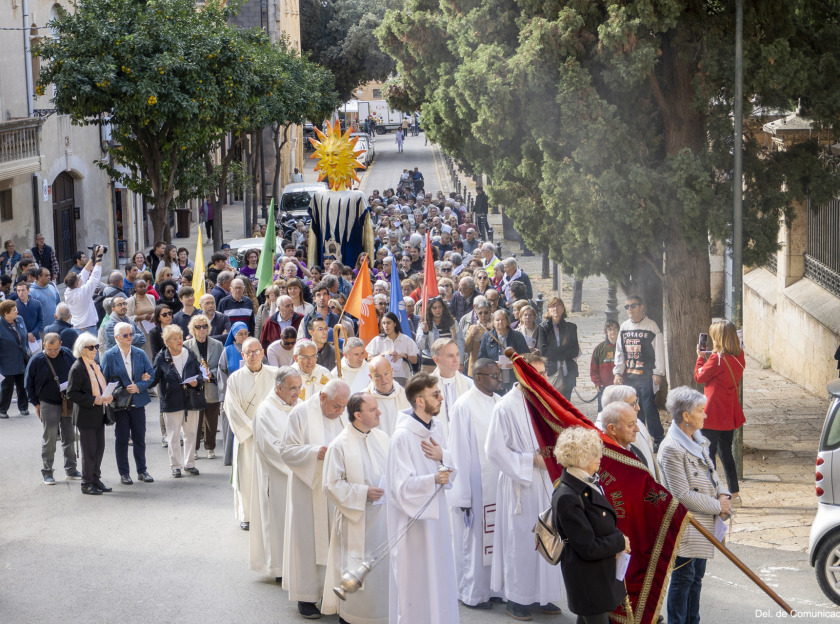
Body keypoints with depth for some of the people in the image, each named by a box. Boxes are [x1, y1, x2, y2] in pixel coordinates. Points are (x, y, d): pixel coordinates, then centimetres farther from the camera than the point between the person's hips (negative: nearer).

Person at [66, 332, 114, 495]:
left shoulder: (95, 365, 13)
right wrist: (94, 400, -21)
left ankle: (96, 479, 22)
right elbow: (71, 394, -16)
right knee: (89, 450, -2)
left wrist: (107, 397, 3)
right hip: (86, 416, -8)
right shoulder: (77, 368, -13)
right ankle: (87, 484, 8)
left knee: (99, 449, 11)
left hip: (99, 414, 8)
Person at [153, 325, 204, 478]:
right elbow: (155, 378, 1)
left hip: (191, 400, 3)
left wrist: (197, 382, -9)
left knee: (191, 433, 10)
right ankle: (176, 465, 12)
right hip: (172, 401, -2)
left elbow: (199, 373, 11)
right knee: (173, 436, 2)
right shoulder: (161, 358, -2)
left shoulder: (190, 355, 4)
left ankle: (189, 463, 22)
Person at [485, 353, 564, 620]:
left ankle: (543, 595, 21)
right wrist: (531, 460, -15)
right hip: (519, 487, -6)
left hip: (546, 484, 6)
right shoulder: (507, 407, -13)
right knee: (520, 541, 1)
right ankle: (516, 598, 13)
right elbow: (495, 449, -13)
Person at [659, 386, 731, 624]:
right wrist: (717, 506, -15)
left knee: (696, 577, 19)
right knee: (683, 579, 1)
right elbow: (683, 495, -23)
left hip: (703, 524, 9)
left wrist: (723, 494, -2)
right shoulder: (671, 448, -23)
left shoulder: (698, 440, 6)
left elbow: (711, 471, 18)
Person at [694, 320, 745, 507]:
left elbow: (699, 376, -8)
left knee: (708, 451, 1)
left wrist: (700, 357, 4)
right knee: (726, 452, 16)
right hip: (730, 413, 8)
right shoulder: (739, 357, 3)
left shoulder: (717, 358, -18)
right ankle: (734, 493, 18)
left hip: (713, 414, -8)